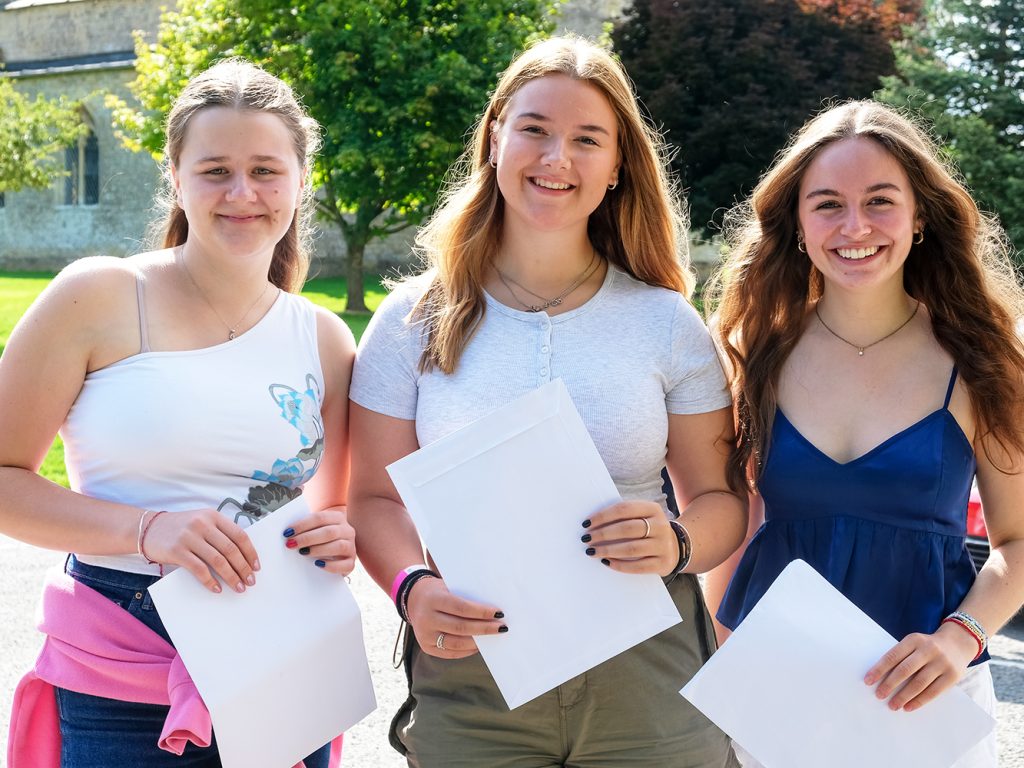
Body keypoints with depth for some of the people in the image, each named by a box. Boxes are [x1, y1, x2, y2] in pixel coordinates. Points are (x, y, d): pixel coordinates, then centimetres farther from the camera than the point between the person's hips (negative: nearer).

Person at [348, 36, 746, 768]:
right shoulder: (415, 321, 1)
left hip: (647, 677, 1)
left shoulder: (668, 323, 2)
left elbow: (719, 497, 4)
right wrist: (412, 587, -17)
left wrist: (677, 544, -18)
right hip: (468, 680, 0)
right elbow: (378, 497, 3)